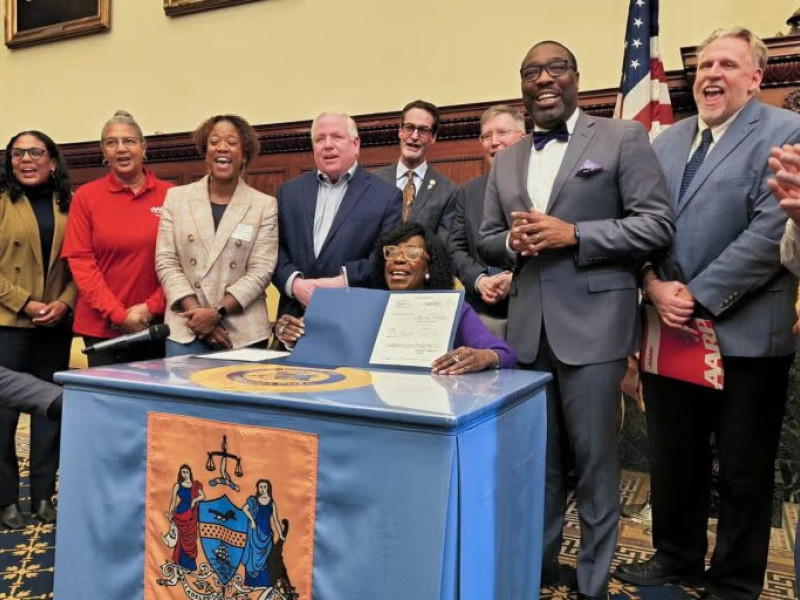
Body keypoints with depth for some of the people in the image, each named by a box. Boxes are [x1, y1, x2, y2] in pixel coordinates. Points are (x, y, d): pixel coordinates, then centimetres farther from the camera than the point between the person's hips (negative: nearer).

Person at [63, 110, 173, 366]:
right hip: (102, 328, 0)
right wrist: (119, 314, -9)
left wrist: (151, 307, -8)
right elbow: (81, 261, -2)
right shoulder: (85, 197, 2)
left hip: (158, 325, 0)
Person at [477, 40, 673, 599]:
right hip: (529, 325, 5)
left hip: (593, 322, -5)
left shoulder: (623, 137, -1)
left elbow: (658, 223, -7)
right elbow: (487, 239, 16)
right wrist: (512, 239, -7)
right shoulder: (506, 161, 15)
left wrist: (572, 233, -17)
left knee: (594, 459, 4)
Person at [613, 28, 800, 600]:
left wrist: (698, 299, -17)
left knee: (743, 472, 10)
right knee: (672, 460, 16)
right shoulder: (666, 140, 12)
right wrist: (656, 285, -9)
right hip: (668, 329, 5)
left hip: (744, 335, -5)